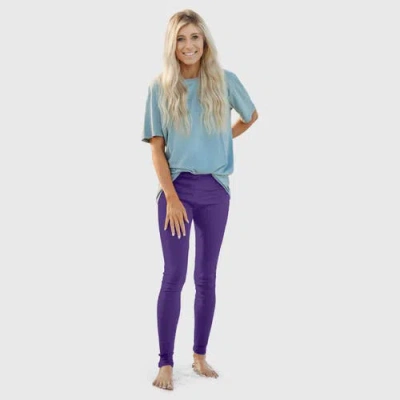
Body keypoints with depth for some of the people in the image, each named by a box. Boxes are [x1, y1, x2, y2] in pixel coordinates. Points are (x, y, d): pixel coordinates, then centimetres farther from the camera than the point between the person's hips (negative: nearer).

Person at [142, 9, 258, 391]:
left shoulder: (225, 81, 0)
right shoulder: (160, 87, -4)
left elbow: (251, 116, 19)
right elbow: (156, 149, -6)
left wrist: (220, 140, 7)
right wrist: (171, 198, -14)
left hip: (215, 189, 2)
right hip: (177, 187, -2)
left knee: (206, 277, 9)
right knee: (174, 276, -4)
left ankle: (200, 355, 22)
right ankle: (165, 363, 6)